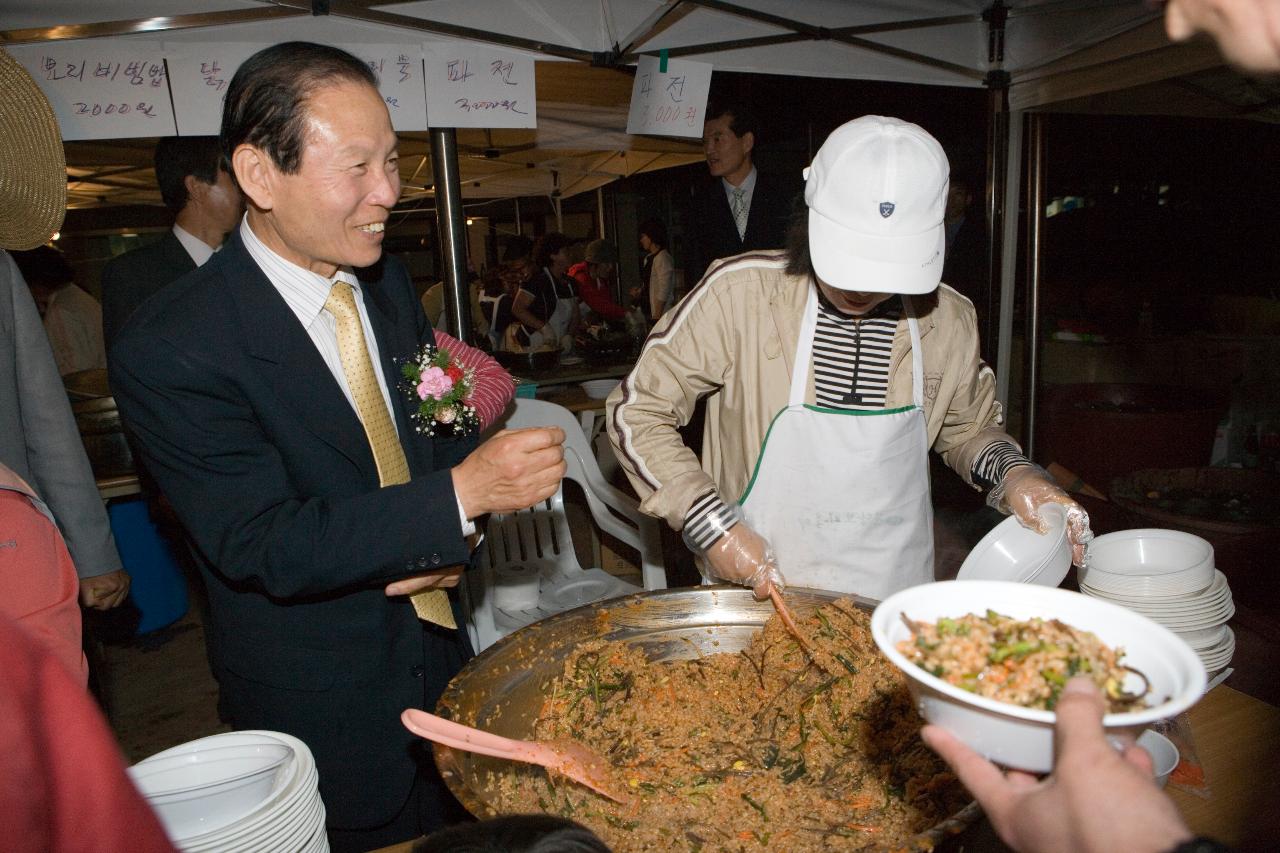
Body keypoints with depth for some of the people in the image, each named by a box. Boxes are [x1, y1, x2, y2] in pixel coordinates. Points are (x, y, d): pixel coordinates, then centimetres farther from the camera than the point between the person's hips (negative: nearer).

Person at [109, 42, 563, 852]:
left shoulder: (387, 281, -1)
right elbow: (260, 544, -24)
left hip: (442, 654, 6)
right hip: (323, 709, -5)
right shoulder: (167, 350, -22)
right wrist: (460, 498, -33)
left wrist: (451, 538, -11)